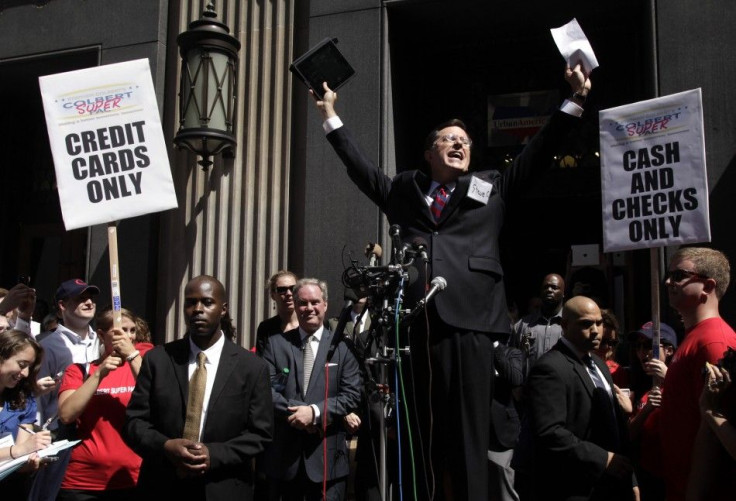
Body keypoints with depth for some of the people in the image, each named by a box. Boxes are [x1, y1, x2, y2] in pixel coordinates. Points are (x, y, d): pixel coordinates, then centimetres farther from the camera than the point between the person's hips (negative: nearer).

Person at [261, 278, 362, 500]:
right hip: (285, 453, 1)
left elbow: (352, 394, -4)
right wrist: (295, 411, -15)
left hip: (327, 454, -1)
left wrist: (315, 412, -15)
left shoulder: (342, 346, 2)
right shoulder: (276, 344, 5)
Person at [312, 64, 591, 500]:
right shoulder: (403, 190, 23)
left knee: (469, 435, -1)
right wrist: (332, 116, 35)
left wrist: (575, 100, 18)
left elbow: (538, 153, 21)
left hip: (468, 323, -1)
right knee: (417, 435, 5)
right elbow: (361, 167, 31)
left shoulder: (492, 189, 21)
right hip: (412, 322, 2)